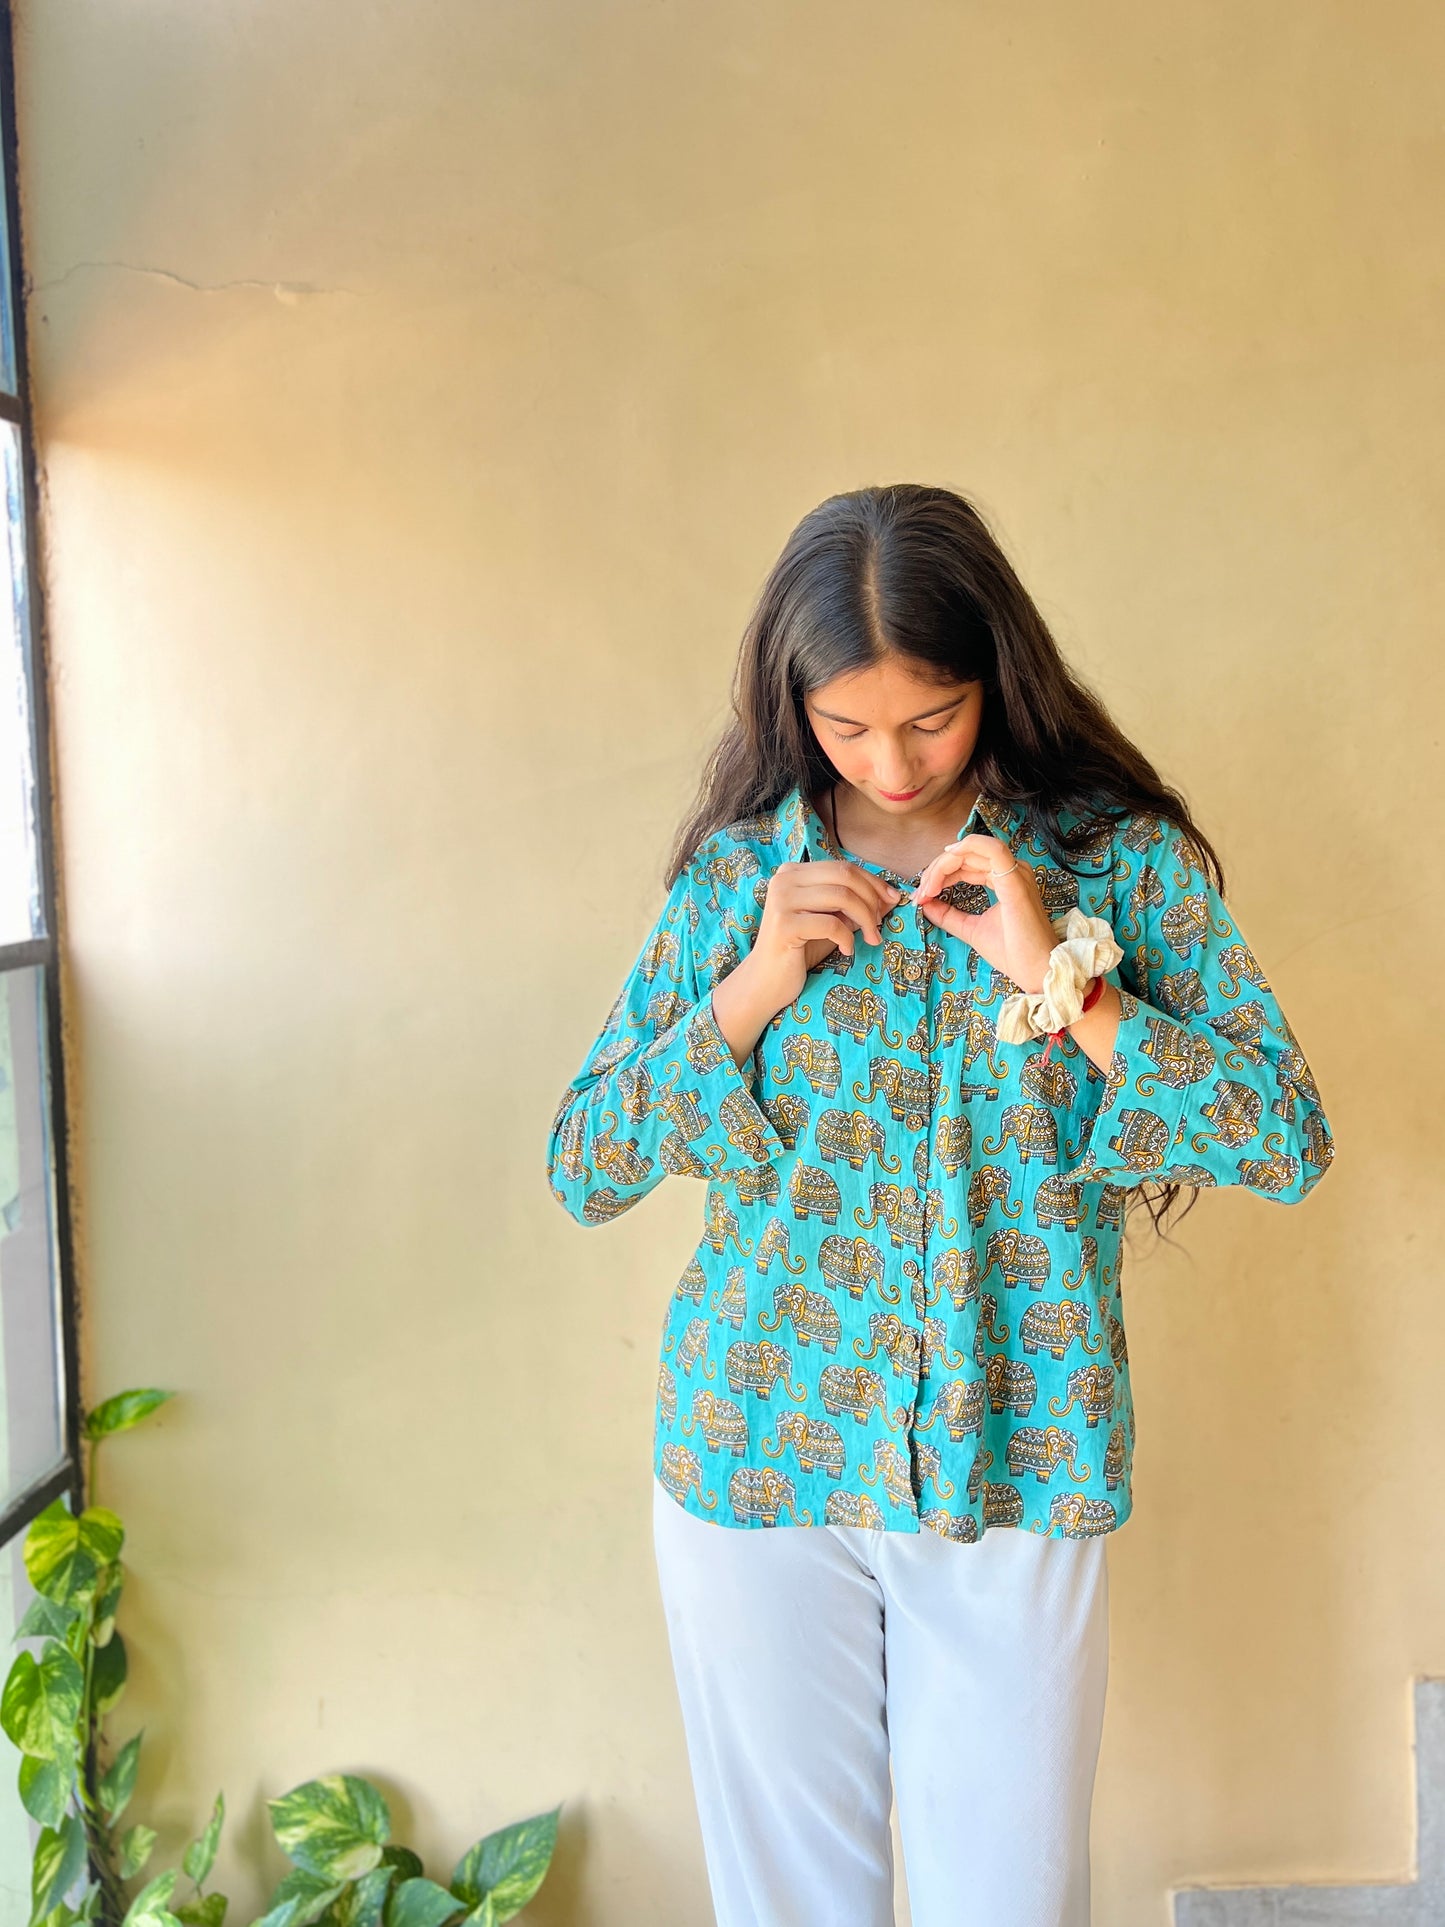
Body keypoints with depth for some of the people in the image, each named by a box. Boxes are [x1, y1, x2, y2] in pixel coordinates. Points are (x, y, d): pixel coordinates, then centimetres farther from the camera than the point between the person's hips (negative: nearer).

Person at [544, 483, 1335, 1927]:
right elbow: (580, 1169, 0)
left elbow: (1289, 1146, -6)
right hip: (757, 1453, 1)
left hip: (1016, 1466, -1)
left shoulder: (1121, 856, -2)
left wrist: (1066, 981, -17)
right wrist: (754, 988, -13)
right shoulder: (737, 866, 1)